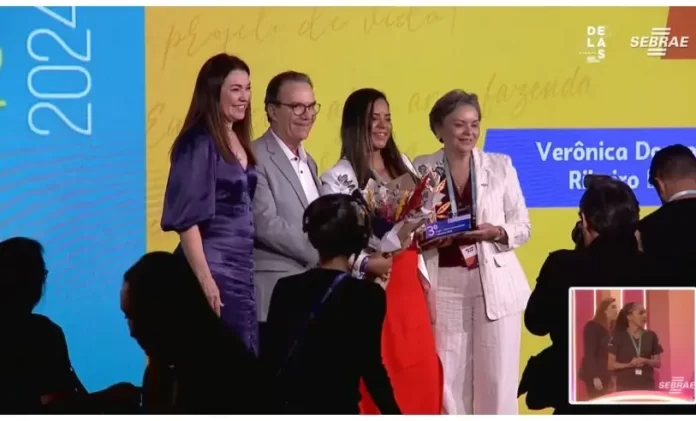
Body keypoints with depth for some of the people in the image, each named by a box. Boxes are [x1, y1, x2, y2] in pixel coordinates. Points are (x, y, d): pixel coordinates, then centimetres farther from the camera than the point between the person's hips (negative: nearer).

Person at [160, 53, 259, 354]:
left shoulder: (239, 141, 12)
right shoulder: (198, 143, -11)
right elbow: (186, 217, -17)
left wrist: (245, 268, 13)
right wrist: (204, 279, -23)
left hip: (241, 270, 8)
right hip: (212, 269, -8)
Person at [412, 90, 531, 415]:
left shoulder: (500, 166, 5)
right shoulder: (421, 170, 4)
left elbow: (523, 226, 6)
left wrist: (496, 232, -13)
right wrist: (429, 238, -15)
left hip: (495, 284, 0)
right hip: (445, 286, 0)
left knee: (497, 375, 0)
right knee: (449, 377, 0)